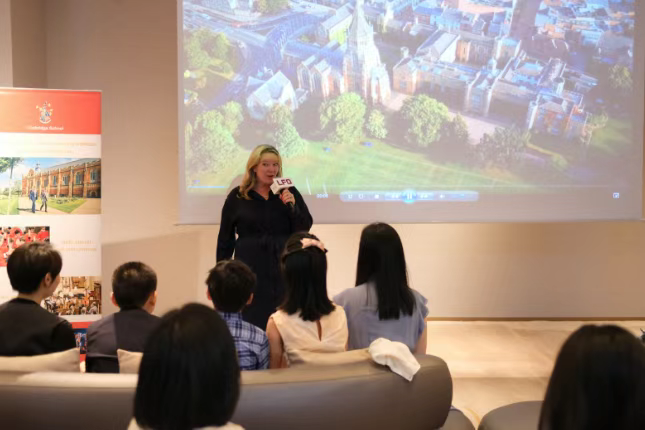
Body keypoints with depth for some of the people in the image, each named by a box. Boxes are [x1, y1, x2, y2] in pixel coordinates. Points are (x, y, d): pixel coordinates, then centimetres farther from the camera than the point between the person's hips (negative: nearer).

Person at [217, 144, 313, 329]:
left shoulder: (289, 193, 7)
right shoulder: (237, 197, 4)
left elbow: (304, 229, 3)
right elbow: (225, 239, 8)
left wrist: (292, 206, -13)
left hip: (283, 268, 1)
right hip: (250, 269, -1)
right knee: (251, 321, -2)